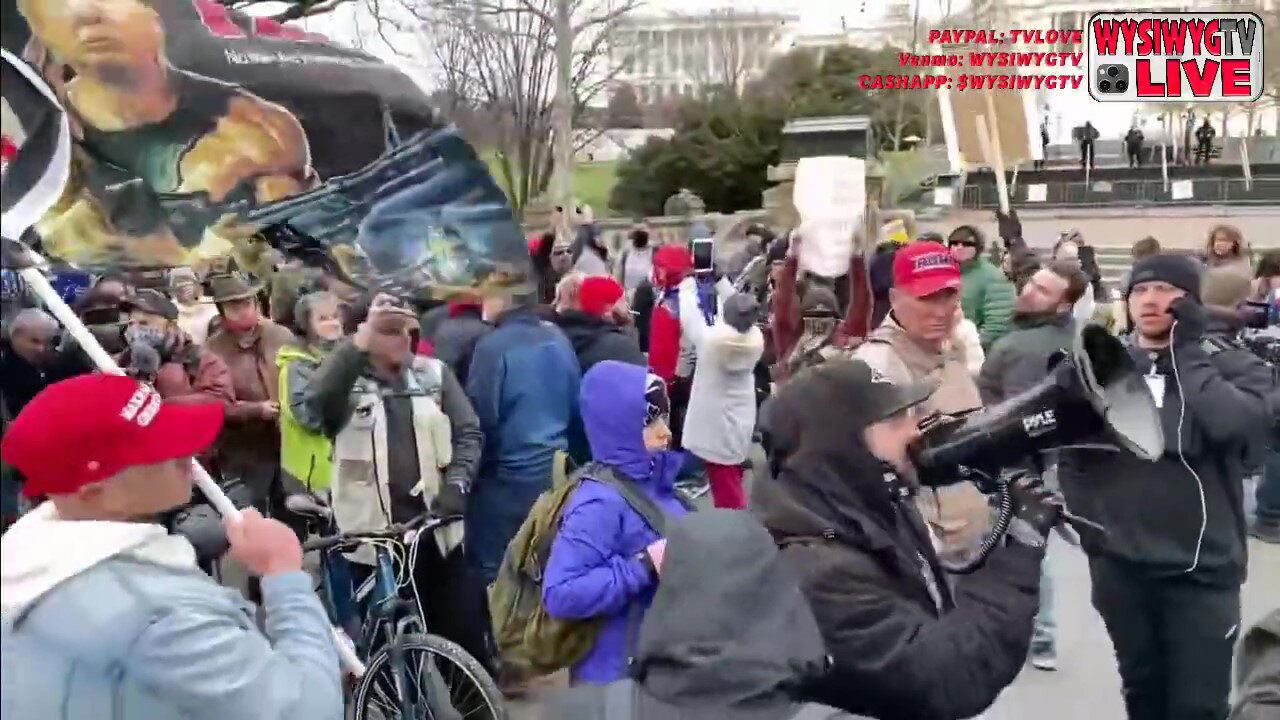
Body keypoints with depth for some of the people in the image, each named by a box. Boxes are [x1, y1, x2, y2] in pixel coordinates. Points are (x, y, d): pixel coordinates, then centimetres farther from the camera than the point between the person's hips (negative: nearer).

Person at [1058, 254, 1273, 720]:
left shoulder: (1234, 366, -3)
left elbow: (1234, 424, -24)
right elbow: (1071, 454, 9)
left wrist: (1188, 351, -15)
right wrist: (1088, 521, 0)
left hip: (1202, 569, -2)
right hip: (1120, 565, 2)